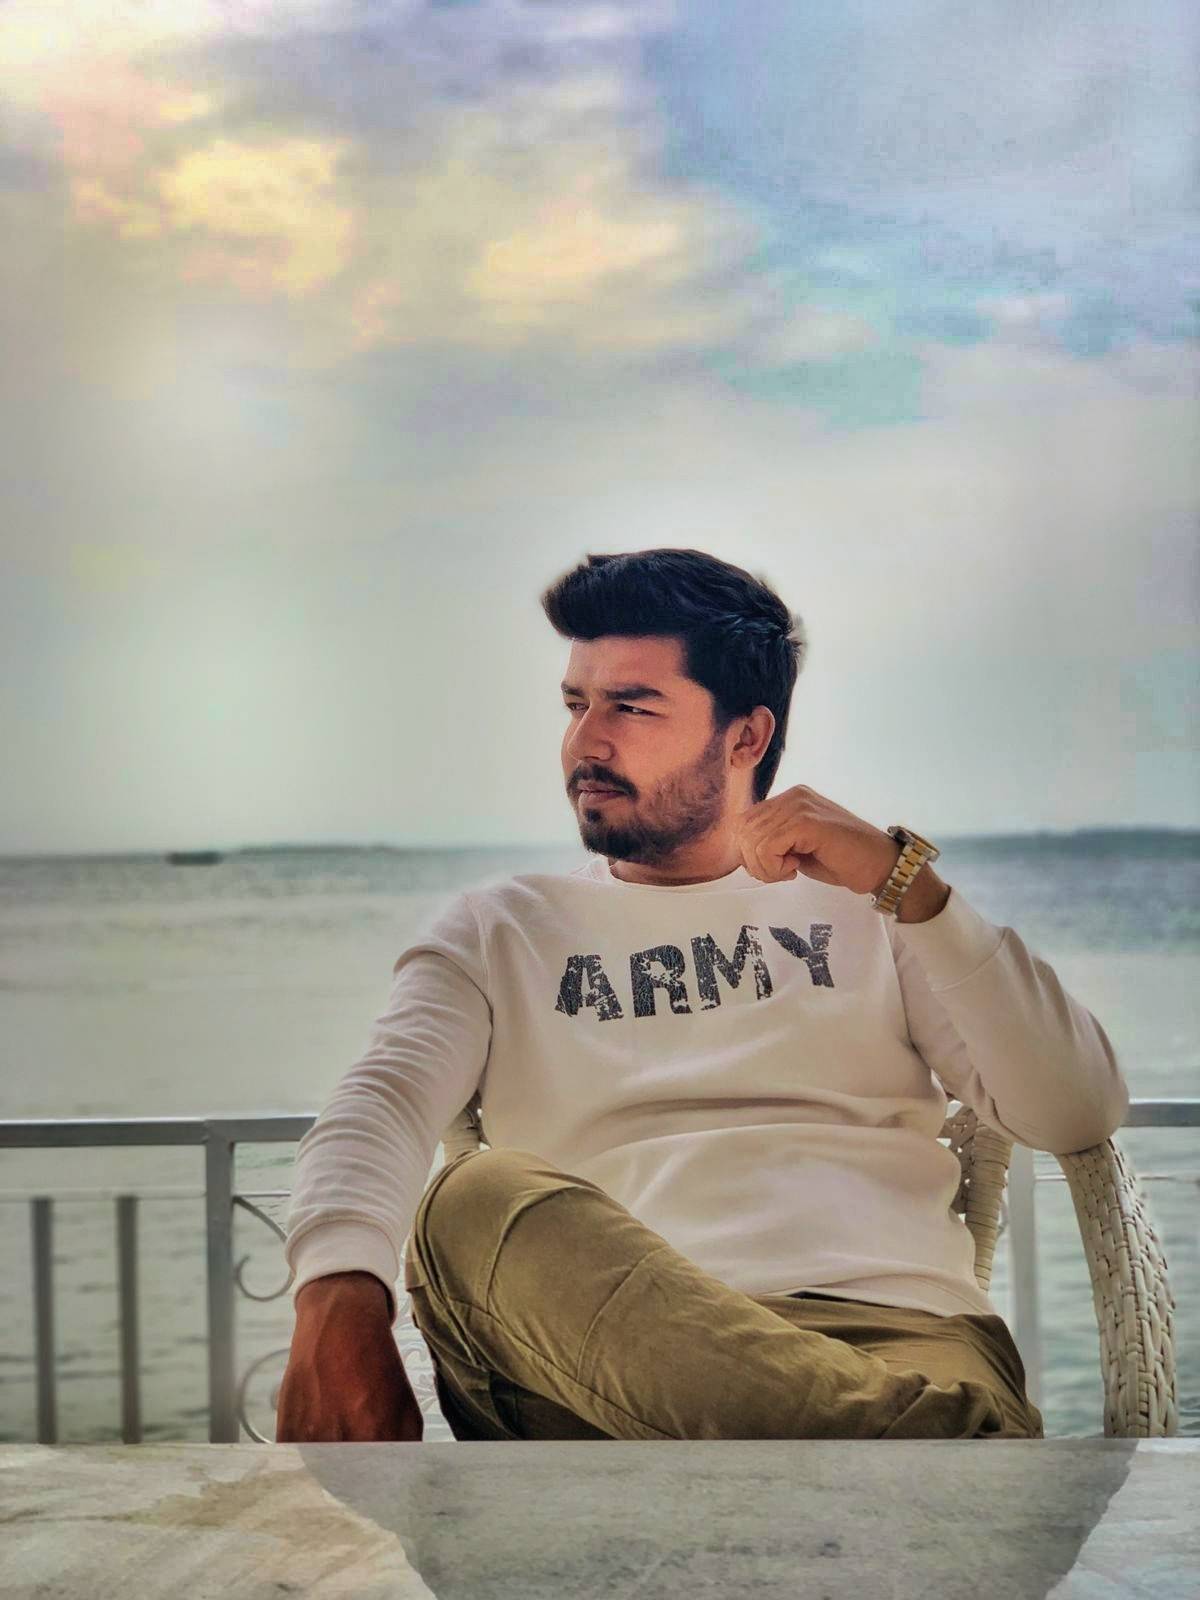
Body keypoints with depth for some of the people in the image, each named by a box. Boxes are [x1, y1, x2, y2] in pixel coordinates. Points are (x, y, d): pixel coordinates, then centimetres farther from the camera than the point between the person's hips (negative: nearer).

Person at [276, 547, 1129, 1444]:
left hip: (892, 1332, -4)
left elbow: (1079, 1115, 11)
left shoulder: (863, 900, 22)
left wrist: (905, 879, 1)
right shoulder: (499, 929, 23)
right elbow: (382, 1101, 3)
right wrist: (340, 1297, -21)